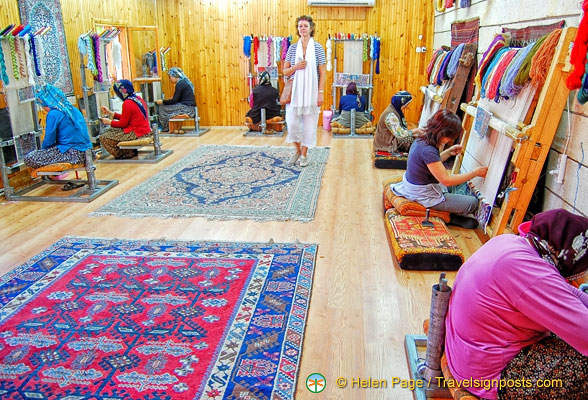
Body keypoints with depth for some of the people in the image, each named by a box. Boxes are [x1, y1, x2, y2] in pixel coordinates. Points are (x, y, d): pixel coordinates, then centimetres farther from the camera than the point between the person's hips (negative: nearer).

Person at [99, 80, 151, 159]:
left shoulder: (127, 103, -17)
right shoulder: (138, 98, 10)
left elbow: (123, 123, -11)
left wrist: (109, 122, 6)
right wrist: (110, 112, 20)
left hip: (136, 134, -10)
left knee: (103, 138, -5)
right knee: (111, 130, 25)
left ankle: (128, 153, 3)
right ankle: (131, 150, 17)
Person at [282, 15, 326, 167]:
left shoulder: (318, 48, -1)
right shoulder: (292, 48, 5)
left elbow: (322, 73, -3)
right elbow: (285, 71, 8)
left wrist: (321, 93, -9)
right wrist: (295, 67, -13)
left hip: (311, 91, -2)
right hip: (294, 90, 2)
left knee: (309, 123, 4)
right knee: (292, 122, -1)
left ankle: (304, 154, 19)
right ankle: (298, 149, 23)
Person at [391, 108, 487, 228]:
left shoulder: (421, 141, -2)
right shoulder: (428, 150, -31)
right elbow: (446, 180, -26)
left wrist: (448, 152, 2)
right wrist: (475, 172, -18)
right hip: (424, 195, -10)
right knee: (472, 203, -5)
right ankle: (452, 217, 20)